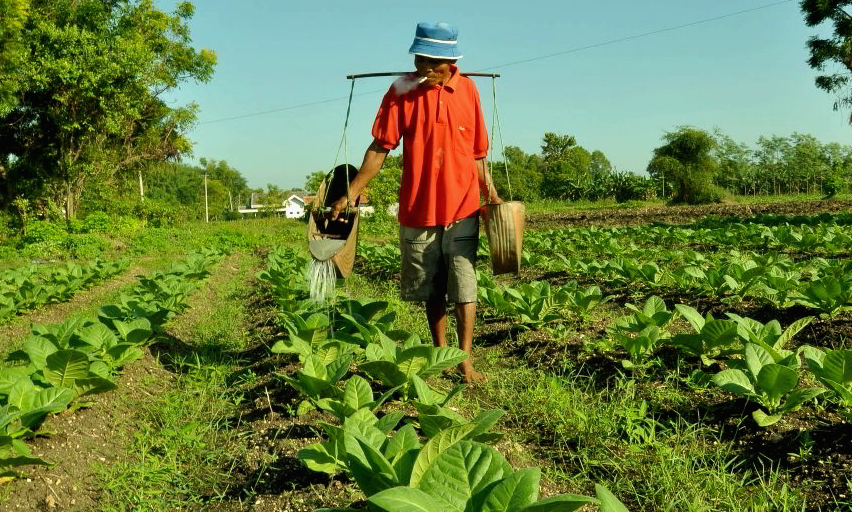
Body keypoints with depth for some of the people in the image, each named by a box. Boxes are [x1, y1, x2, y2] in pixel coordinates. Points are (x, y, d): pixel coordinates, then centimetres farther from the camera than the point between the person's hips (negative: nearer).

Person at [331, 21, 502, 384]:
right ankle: (440, 354, 28)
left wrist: (491, 193, 1)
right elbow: (380, 147, -4)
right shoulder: (402, 91, -5)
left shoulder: (467, 90, 0)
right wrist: (353, 191, -10)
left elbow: (477, 153, 7)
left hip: (462, 210, 0)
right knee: (431, 292, 13)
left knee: (464, 289, -4)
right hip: (418, 212, 0)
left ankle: (466, 361, 1)